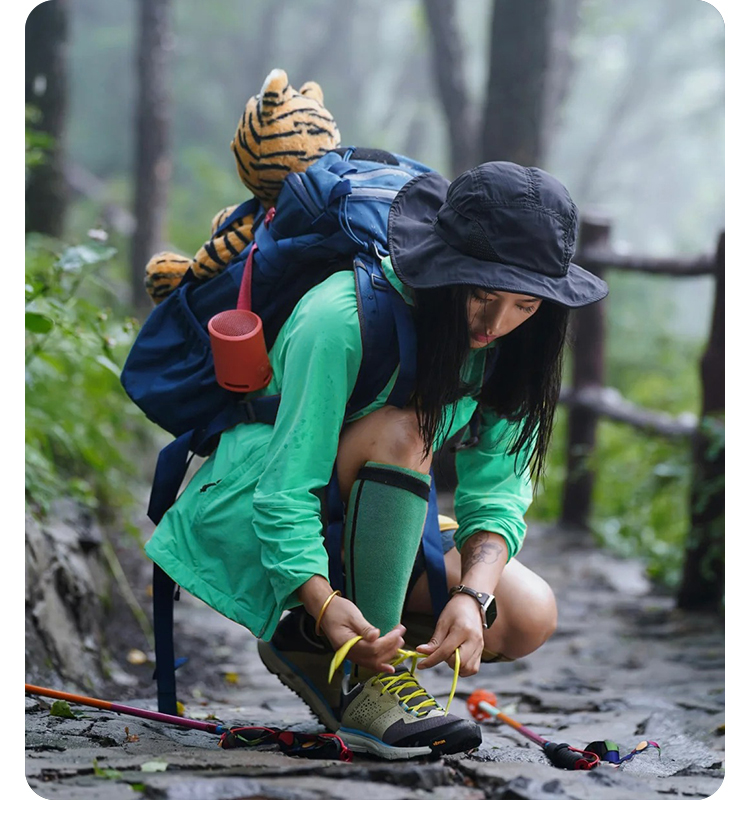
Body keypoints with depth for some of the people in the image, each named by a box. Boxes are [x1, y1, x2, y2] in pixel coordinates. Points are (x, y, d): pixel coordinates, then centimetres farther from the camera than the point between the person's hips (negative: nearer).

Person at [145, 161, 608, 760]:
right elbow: (288, 490, -30)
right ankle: (369, 672, -26)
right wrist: (324, 603, -46)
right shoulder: (341, 318, -29)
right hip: (256, 515, -6)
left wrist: (472, 594, -30)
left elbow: (497, 488, -11)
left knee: (529, 617, -15)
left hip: (379, 525, 6)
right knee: (401, 432, -35)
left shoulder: (509, 342, -10)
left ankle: (310, 645, -1)